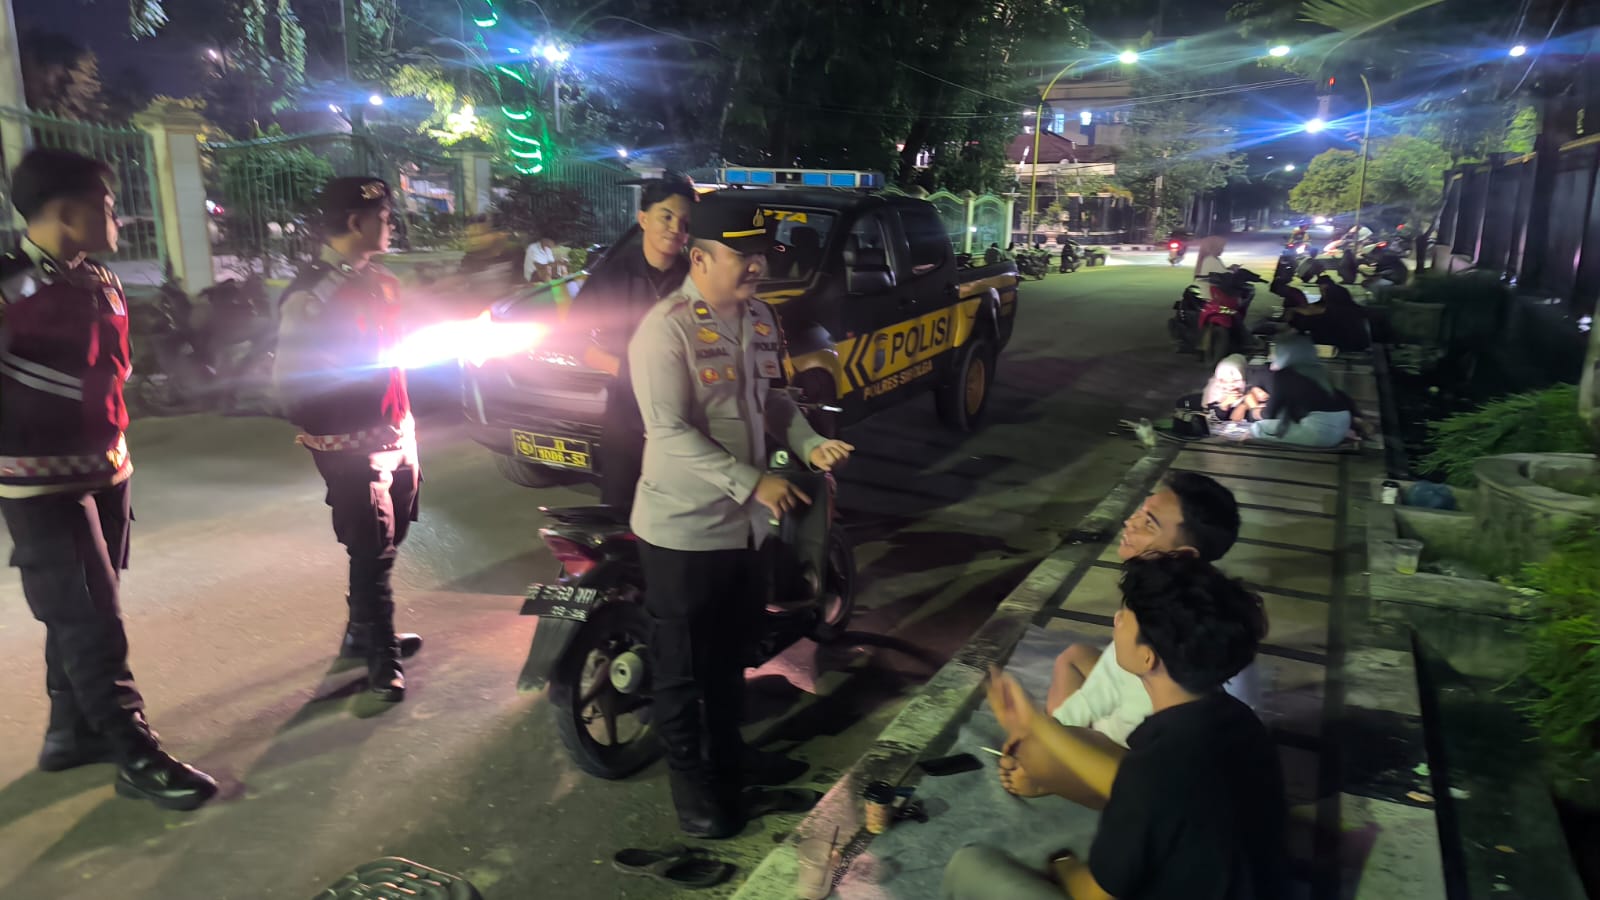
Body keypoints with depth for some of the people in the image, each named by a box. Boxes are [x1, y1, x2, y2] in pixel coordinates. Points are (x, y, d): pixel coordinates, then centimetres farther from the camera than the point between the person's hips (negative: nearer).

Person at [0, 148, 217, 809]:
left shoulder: (100, 282, 8)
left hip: (104, 469, 8)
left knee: (85, 612, 15)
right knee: (89, 618, -5)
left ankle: (72, 731, 30)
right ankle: (135, 756, 2)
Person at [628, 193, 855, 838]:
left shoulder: (760, 318, 6)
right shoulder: (665, 330, -19)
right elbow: (669, 432, -24)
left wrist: (808, 444, 0)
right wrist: (752, 483, -26)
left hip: (743, 521, 8)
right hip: (683, 529, -8)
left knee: (730, 650, 24)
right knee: (683, 664, 9)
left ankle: (727, 750, 43)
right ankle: (690, 778, 27)